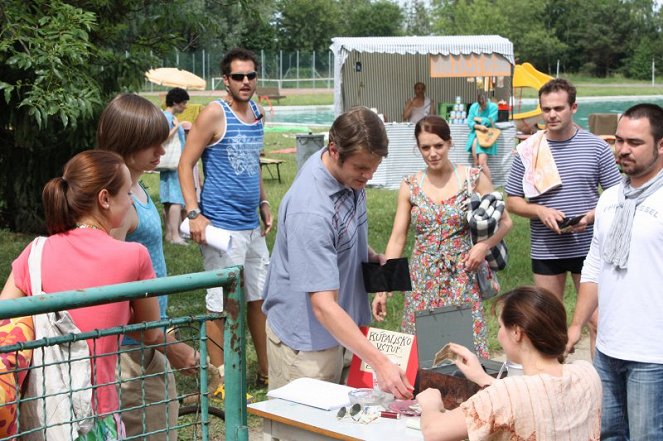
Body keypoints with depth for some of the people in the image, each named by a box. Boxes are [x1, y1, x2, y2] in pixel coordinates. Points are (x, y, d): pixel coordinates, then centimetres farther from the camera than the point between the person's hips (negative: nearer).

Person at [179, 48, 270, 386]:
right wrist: (194, 214, -19)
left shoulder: (258, 114, 12)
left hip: (252, 225, 8)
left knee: (260, 297, 15)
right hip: (222, 225, -8)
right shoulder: (214, 114, -10)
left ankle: (267, 372, 28)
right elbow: (186, 163, -12)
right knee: (222, 305, -1)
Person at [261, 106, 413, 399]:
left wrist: (370, 256, -1)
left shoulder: (349, 172, -6)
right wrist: (380, 363, -42)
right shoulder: (311, 211, -34)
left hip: (332, 330, 9)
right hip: (304, 339, -9)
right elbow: (323, 306, -37)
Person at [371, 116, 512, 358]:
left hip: (463, 278, -1)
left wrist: (484, 245, -13)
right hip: (423, 282, 2)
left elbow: (504, 222, 6)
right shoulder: (410, 186, 3)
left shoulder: (473, 178, -2)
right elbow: (397, 239, 2)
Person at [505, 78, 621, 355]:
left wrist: (591, 216, -16)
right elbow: (512, 202, 5)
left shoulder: (596, 147, -2)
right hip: (546, 250, 1)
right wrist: (541, 211, -15)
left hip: (588, 247, -1)